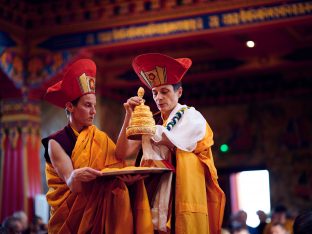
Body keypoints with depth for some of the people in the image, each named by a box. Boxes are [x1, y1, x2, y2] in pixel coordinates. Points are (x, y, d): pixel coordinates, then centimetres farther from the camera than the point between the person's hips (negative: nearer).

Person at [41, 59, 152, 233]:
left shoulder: (100, 138, 5)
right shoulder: (56, 142, -8)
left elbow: (118, 165, -10)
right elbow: (72, 185, -19)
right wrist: (75, 177, -40)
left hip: (101, 213, 4)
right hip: (70, 216, -4)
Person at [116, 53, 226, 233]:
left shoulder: (192, 117, -1)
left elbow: (165, 141, -15)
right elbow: (122, 153, 3)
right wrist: (129, 116, -8)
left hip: (184, 198, -5)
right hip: (157, 200, 5)